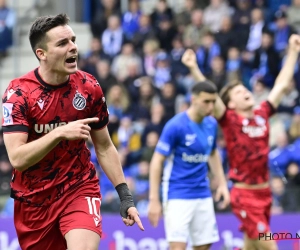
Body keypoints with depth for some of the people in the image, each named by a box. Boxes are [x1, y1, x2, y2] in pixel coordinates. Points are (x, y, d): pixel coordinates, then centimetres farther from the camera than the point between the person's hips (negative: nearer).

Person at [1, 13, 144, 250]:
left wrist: (125, 195, 2)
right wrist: (60, 133, -33)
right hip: (33, 197, 0)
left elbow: (104, 148, 8)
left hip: (80, 187, 0)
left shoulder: (89, 87, -5)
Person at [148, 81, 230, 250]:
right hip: (178, 195, -6)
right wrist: (154, 200, -16)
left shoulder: (212, 124, 4)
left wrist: (222, 184, 14)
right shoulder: (176, 126, -15)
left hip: (203, 195, 6)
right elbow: (157, 161, -13)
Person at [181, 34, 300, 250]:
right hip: (245, 195, -6)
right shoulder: (230, 120, -7)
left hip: (264, 192, 6)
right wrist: (194, 69, -33)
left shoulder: (262, 115, 6)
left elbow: (282, 85, 15)